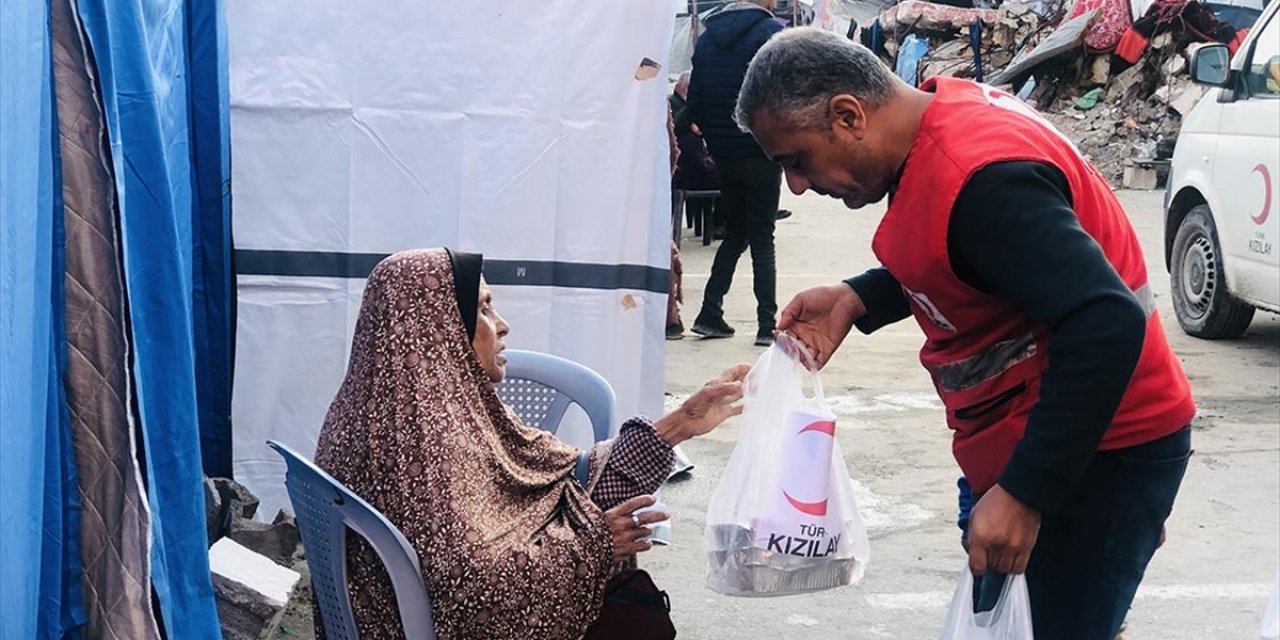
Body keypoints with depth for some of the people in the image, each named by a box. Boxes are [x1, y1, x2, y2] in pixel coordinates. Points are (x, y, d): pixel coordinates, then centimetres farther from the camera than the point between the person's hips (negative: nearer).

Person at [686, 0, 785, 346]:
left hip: (724, 154, 5)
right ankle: (767, 324, 0)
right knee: (762, 237, 1)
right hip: (762, 152, -5)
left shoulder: (708, 37, 9)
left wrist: (714, 138, 15)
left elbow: (694, 102, 8)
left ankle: (710, 312, 10)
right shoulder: (772, 32, -9)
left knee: (734, 232, 17)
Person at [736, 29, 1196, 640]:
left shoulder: (979, 178, -27)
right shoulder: (943, 114, 2)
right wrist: (856, 298, 2)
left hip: (1097, 454, -10)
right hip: (1032, 439, 10)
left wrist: (1024, 493, -30)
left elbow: (1107, 327, -32)